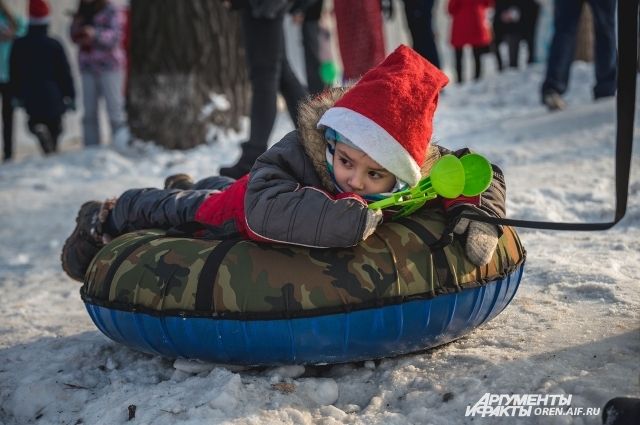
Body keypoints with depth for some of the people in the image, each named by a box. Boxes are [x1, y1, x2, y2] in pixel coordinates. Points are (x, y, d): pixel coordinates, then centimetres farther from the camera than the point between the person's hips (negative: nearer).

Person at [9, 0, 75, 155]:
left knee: (35, 120, 17)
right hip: (52, 97, -2)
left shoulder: (18, 45, 0)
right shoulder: (54, 45, -9)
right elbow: (65, 73, -5)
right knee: (54, 128, 11)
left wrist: (16, 96, 16)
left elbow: (14, 74, 6)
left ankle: (37, 126, -16)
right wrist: (70, 96, 3)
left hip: (30, 98, 2)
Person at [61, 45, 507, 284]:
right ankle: (105, 219, 52)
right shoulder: (298, 153, -51)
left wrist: (479, 213, -48)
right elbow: (263, 210, -68)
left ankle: (186, 186, 68)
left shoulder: (419, 172, -37)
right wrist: (355, 219, -70)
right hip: (232, 204, -6)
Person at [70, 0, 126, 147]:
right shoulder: (82, 13, 14)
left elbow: (114, 37, -14)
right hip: (88, 68, 5)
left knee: (115, 111, -8)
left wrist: (95, 34, -31)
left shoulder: (111, 12, -3)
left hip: (109, 67, -5)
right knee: (89, 113, 2)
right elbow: (75, 38, 17)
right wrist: (75, 26, -4)